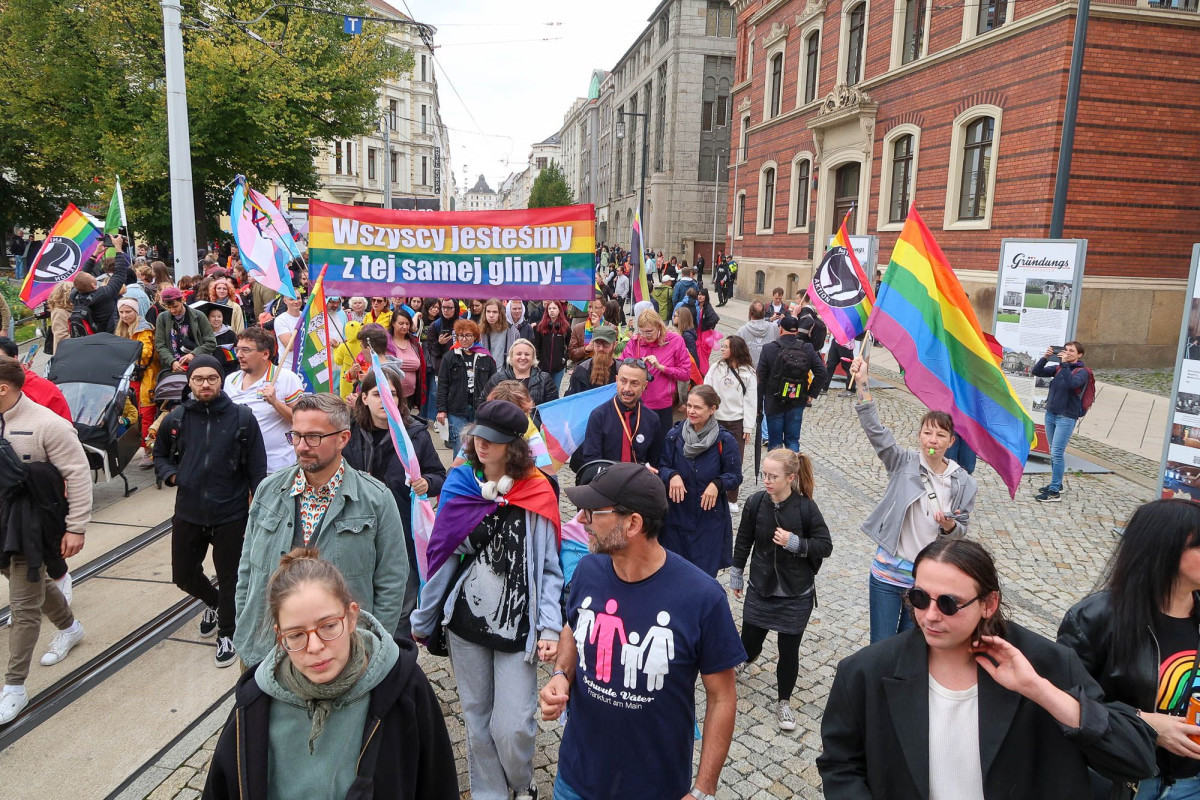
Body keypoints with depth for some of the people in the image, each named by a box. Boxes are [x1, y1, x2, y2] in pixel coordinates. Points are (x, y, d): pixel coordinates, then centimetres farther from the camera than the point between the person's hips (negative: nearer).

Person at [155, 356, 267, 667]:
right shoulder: (176, 418, 0)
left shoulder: (242, 418, -8)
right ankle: (213, 602, 48)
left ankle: (227, 633, 32)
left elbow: (257, 468, -5)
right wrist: (170, 474, -1)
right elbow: (160, 454, 19)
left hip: (231, 514, -3)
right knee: (184, 575, 17)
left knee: (229, 578, 9)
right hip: (187, 513, 4)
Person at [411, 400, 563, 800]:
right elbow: (442, 558, 4)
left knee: (512, 727, 0)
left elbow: (548, 568, -7)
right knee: (477, 719, 15)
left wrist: (550, 628, -16)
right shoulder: (459, 483, -1)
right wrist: (422, 619, 8)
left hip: (517, 627, -3)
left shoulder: (537, 492, -9)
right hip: (466, 622, 3)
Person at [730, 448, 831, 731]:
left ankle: (784, 701, 30)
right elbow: (743, 541, 2)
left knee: (789, 650, 6)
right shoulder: (755, 502, -12)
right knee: (749, 644, 10)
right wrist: (736, 575, 11)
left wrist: (795, 542, -25)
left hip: (796, 594, -2)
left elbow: (825, 546, -9)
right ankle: (744, 658, 47)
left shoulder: (806, 508, -18)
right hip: (761, 588, 2)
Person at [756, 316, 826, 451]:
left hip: (773, 403, -2)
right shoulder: (807, 349, -2)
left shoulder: (768, 349, -9)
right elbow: (821, 373, -5)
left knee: (775, 442, 8)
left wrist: (759, 404, -1)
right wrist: (811, 394, 3)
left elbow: (761, 378, -8)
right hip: (797, 404, 2)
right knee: (793, 440, 12)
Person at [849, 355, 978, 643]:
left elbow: (962, 528, 7)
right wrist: (862, 384, -29)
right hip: (888, 573, -1)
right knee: (880, 647, 5)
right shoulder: (904, 463, -6)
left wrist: (950, 526, -18)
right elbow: (875, 431, -19)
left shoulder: (963, 483, -2)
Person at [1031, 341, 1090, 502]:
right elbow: (1036, 372, 3)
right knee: (1053, 452, 13)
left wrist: (1064, 364, -24)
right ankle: (1056, 483, 25)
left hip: (1066, 417, -6)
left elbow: (1072, 383, -26)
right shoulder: (1058, 368, 9)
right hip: (1050, 414, 6)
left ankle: (1054, 492, -6)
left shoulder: (1082, 371, -6)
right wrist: (1045, 357, -9)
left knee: (1057, 453, -9)